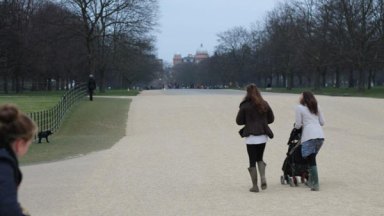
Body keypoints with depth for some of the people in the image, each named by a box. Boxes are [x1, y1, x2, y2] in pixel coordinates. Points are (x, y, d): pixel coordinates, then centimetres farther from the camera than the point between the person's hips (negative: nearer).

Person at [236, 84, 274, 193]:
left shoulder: (245, 106, -10)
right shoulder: (264, 104, 3)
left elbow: (238, 121, -4)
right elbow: (271, 119, 10)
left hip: (251, 137, -4)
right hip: (263, 136, 4)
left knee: (252, 161, 4)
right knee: (260, 158, 20)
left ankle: (255, 186, 4)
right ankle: (263, 178, -2)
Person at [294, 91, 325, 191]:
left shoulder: (299, 108, 3)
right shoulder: (316, 107, 21)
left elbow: (298, 125, 1)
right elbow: (322, 122, 20)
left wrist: (296, 125, 23)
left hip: (309, 136, -6)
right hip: (320, 135, 6)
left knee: (311, 159, -5)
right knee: (312, 158, 17)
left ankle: (315, 185, -12)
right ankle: (311, 181, 22)